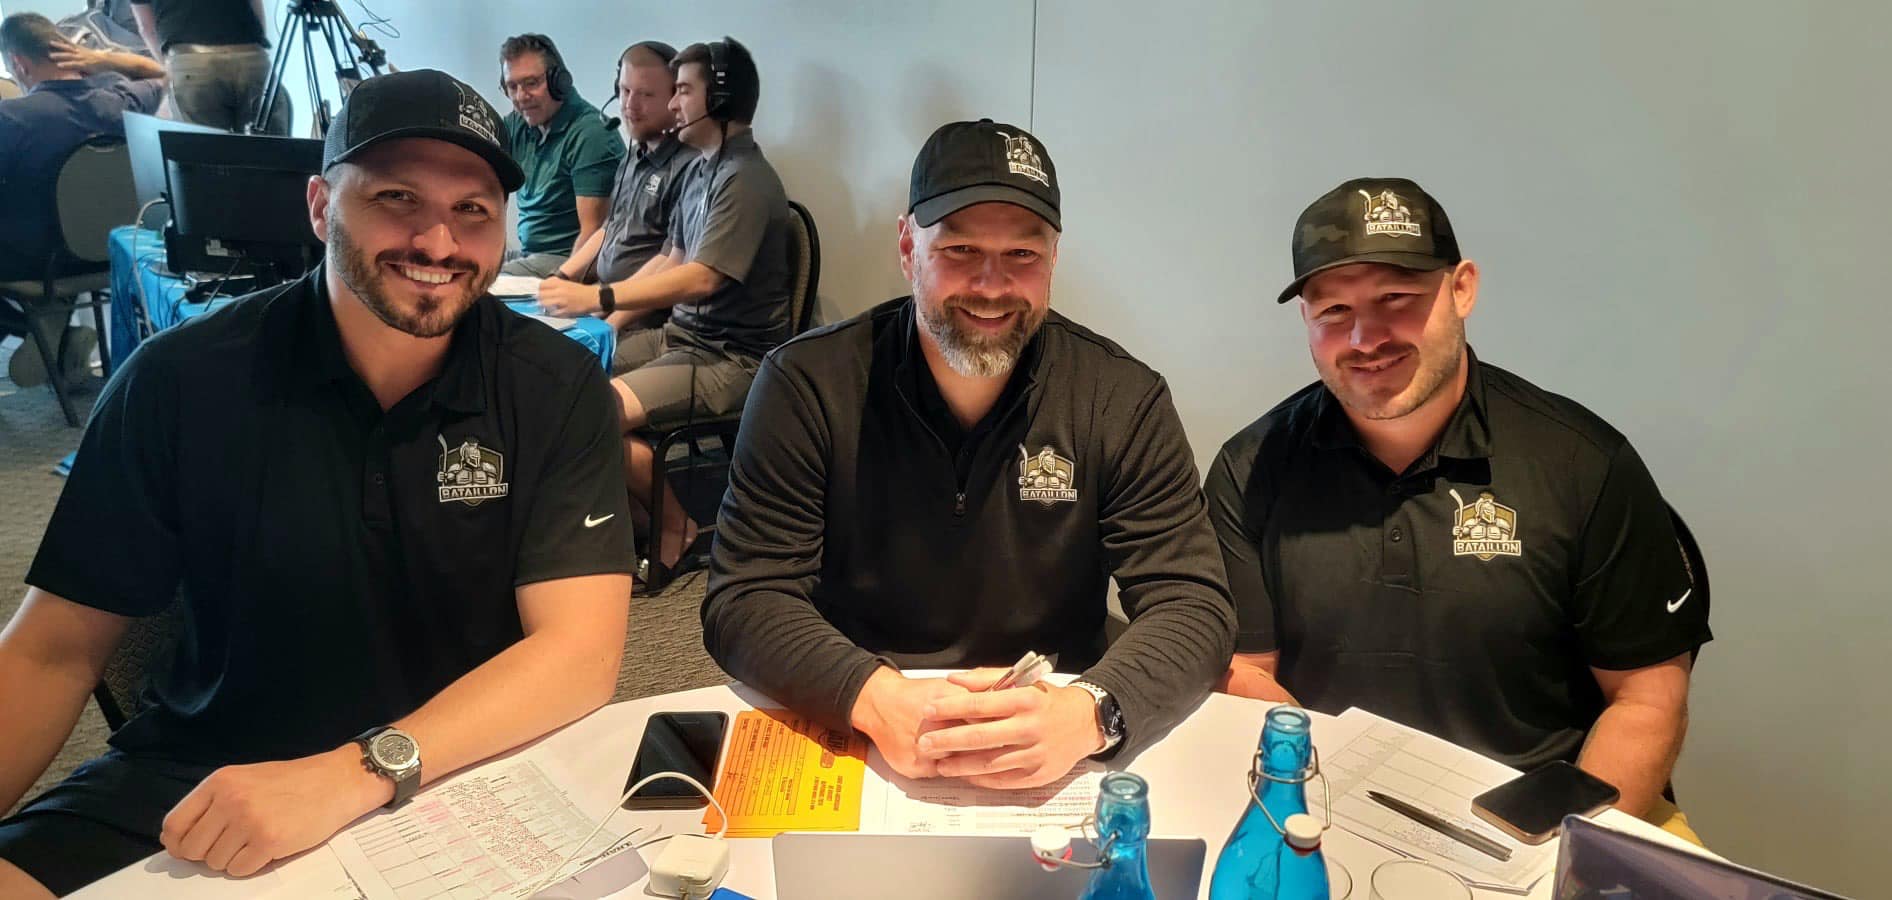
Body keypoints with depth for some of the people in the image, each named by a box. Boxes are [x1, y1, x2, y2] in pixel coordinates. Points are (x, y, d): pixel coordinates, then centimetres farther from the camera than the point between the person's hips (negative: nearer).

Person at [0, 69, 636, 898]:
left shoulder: (557, 388, -10)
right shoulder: (182, 380, -7)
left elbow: (581, 651, -17)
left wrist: (360, 772, -30)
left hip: (470, 780, 0)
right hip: (205, 779, 1)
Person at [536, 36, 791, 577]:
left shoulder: (746, 181, -17)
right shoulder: (701, 170, 12)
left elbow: (700, 279, -25)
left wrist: (597, 298, -25)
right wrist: (604, 322, 6)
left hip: (733, 357, -9)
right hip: (683, 335, 9)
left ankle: (674, 526, -1)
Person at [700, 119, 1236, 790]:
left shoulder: (1125, 401, -3)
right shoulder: (807, 386, -6)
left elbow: (1194, 608, -7)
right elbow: (744, 600, -8)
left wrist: (1088, 712, -28)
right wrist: (877, 698, -27)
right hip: (844, 738, 1)